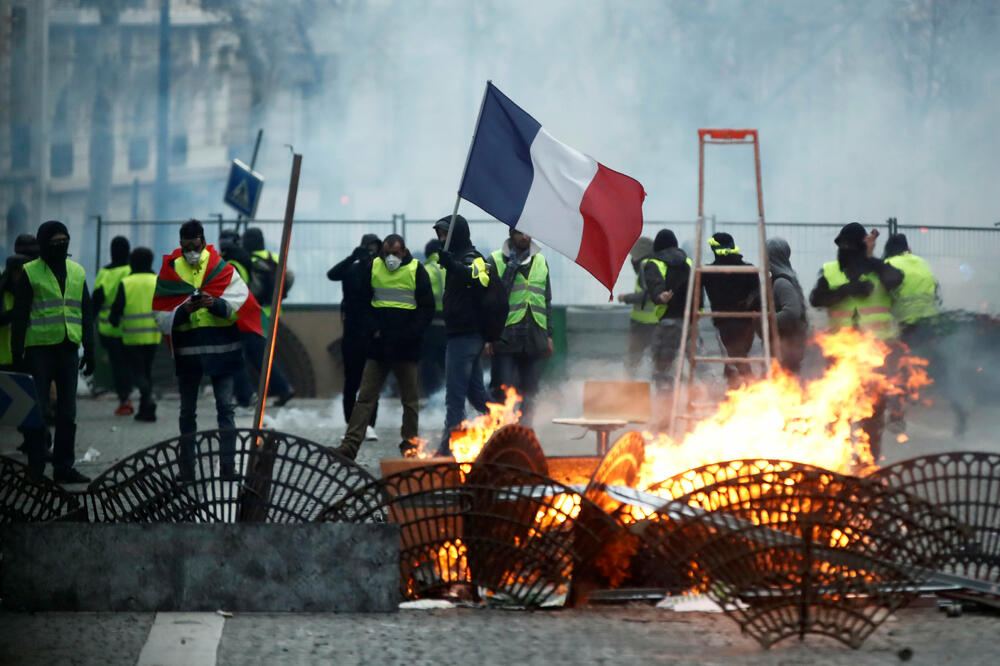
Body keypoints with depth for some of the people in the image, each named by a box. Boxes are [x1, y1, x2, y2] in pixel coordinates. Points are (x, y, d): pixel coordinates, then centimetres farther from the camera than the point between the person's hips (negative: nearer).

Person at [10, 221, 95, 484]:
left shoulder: (77, 272, 14)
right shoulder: (30, 273, 0)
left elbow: (86, 314, 17)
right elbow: (19, 316, -1)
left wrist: (89, 351, 11)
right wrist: (17, 353, -7)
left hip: (68, 350, 4)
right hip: (39, 350, -4)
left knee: (67, 412, 5)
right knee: (38, 410, -2)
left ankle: (64, 467, 10)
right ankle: (36, 469, 3)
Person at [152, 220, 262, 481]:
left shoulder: (221, 268, 2)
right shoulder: (170, 271, 5)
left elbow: (241, 303, -5)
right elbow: (161, 317, 0)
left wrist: (215, 303, -21)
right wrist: (184, 311, -18)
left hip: (221, 349, -1)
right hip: (187, 351, 1)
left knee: (225, 407, -4)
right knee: (187, 410, 8)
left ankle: (228, 466, -4)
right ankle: (187, 467, 13)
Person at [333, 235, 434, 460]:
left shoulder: (416, 271, -2)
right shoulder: (373, 268, 6)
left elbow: (427, 308, 0)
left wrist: (410, 334, -10)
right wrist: (374, 329, -1)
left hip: (406, 348, -2)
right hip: (378, 345, 2)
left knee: (410, 398, 7)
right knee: (365, 396, -2)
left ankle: (409, 443, 18)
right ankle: (350, 445, -7)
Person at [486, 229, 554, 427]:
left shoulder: (540, 261, 15)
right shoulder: (496, 260, 0)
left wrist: (549, 335, 14)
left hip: (534, 340, 4)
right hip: (506, 338, -4)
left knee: (530, 392, 7)